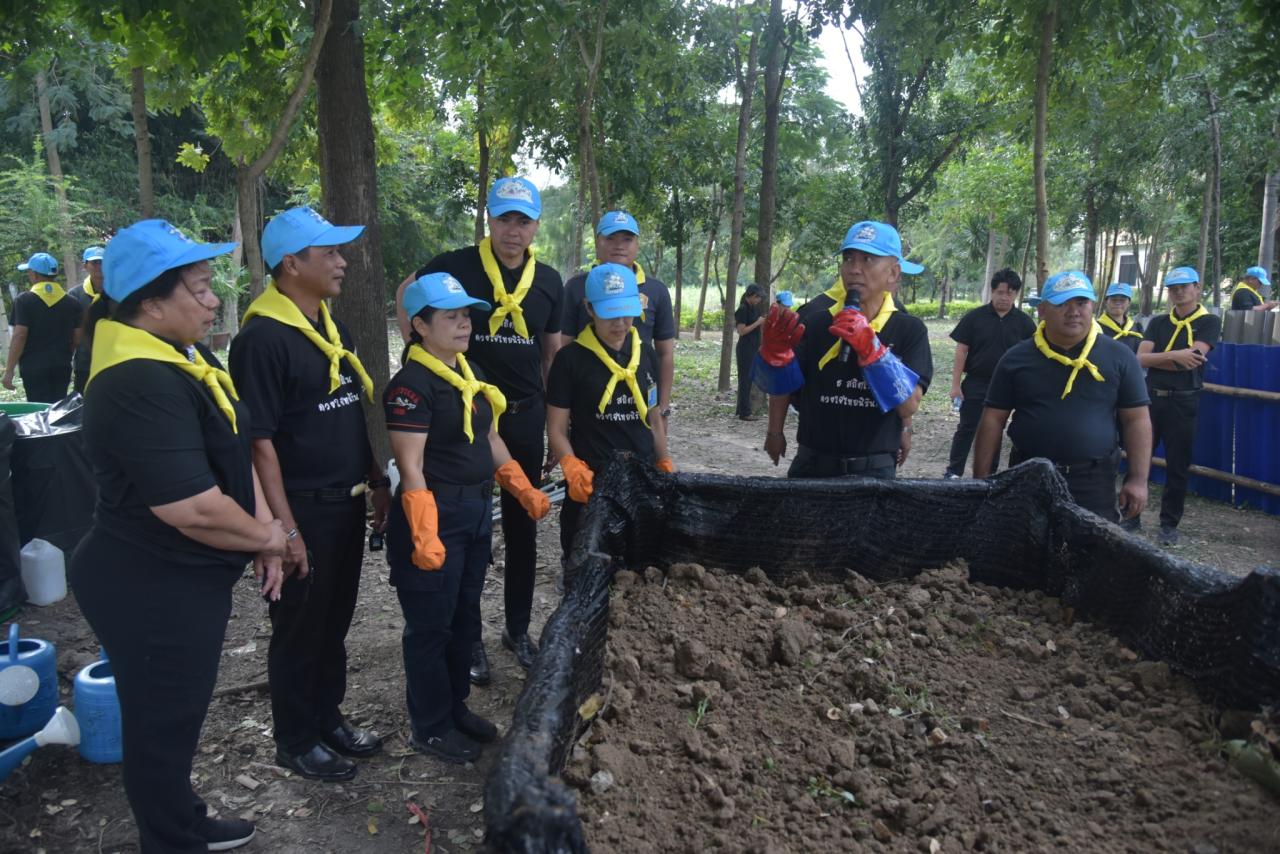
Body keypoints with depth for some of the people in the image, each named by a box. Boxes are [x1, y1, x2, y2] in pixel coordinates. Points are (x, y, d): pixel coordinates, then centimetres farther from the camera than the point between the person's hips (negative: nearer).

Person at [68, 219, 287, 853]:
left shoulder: (187, 358, 6)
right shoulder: (138, 385, -27)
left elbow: (234, 450, 11)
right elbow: (195, 509, -31)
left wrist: (262, 536, 0)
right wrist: (265, 536, -12)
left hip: (185, 580, 10)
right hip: (149, 592, -10)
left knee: (180, 716, 25)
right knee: (161, 726, 11)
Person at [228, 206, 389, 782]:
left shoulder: (332, 329, 9)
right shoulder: (262, 340, -18)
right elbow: (260, 441, -20)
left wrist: (377, 482, 15)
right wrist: (285, 528, -21)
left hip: (346, 503, 8)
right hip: (303, 511, -8)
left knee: (335, 621, 19)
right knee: (299, 629, 8)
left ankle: (327, 718, 36)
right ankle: (295, 742, 25)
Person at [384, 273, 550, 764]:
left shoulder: (471, 373, 10)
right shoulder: (411, 385, -16)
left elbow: (490, 440, 18)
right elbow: (411, 468, -20)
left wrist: (525, 491, 13)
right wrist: (424, 535, -24)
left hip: (477, 512, 9)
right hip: (436, 515, -9)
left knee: (466, 617, 19)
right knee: (431, 625, 5)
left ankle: (456, 708, 36)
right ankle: (430, 728, 21)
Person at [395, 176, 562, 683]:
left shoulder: (548, 281, 3)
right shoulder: (456, 267, -8)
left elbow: (552, 354, 10)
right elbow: (406, 296, 8)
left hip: (525, 417, 4)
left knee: (523, 529, 13)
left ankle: (518, 629, 29)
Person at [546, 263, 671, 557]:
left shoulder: (645, 354, 7)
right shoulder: (571, 359, -7)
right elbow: (557, 429, -6)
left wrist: (665, 467, 14)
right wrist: (574, 470, -21)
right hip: (592, 484, -4)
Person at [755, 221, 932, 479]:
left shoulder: (909, 330, -5)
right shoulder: (816, 321, -2)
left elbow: (910, 404, -16)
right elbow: (783, 384, 1)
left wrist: (871, 349, -26)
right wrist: (775, 350, -18)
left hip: (874, 470, -1)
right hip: (811, 464, 2)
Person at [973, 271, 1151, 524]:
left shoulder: (1118, 356, 1)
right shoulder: (1017, 358, 1)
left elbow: (1136, 420, 3)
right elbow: (993, 420, 3)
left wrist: (1138, 479, -4)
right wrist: (982, 479, 1)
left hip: (1093, 480, 0)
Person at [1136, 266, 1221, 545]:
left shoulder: (1209, 322, -2)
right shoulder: (1157, 322, 9)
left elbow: (1192, 360, -16)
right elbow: (1141, 359, -5)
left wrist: (1158, 360, -7)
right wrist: (1175, 356, -17)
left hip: (1183, 403, -3)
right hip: (1151, 397, 3)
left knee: (1177, 467, 4)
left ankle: (1169, 524, 15)